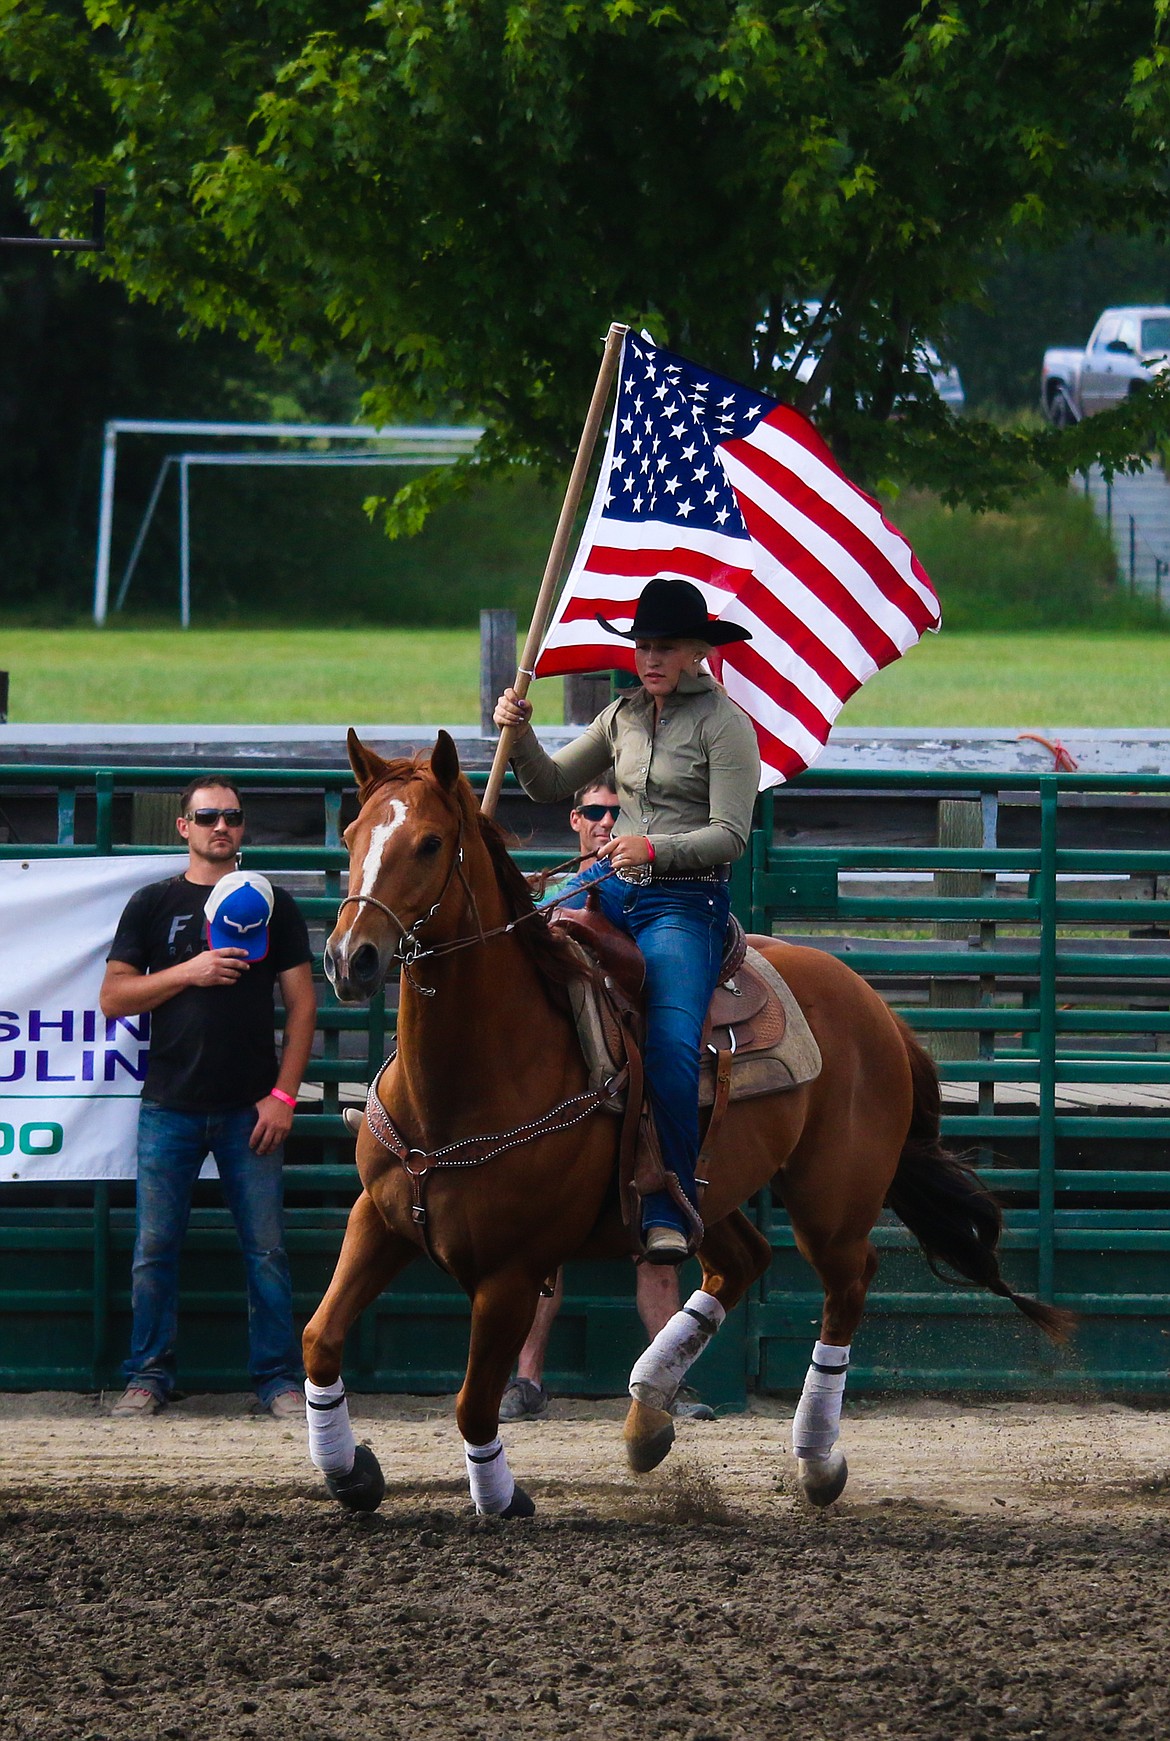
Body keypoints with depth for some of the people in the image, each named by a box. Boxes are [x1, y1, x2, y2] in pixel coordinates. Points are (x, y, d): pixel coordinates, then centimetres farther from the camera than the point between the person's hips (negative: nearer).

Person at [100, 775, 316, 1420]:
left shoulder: (272, 905, 9)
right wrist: (189, 972, -13)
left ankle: (278, 1378, 4)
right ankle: (147, 1378, 8)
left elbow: (301, 1003, 6)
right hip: (170, 1109, 0)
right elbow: (114, 998, 2)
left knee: (266, 1251, -1)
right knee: (155, 1250, 1)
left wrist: (283, 1095, -4)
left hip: (249, 1110, 0)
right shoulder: (153, 905, 8)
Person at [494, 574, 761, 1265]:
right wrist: (521, 734, 2)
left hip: (688, 902, -6)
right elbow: (551, 786, 20)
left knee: (671, 1046, -25)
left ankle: (671, 1208, -18)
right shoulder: (624, 717, 13)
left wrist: (655, 849, -26)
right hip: (613, 885, 6)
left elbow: (730, 836, -12)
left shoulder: (725, 724, -6)